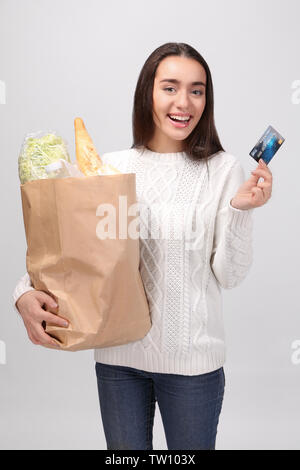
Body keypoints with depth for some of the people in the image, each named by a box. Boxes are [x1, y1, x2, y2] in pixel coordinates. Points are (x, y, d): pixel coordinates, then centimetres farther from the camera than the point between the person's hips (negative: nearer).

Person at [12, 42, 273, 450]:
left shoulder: (223, 169, -6)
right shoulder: (111, 167, -2)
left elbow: (230, 275, -6)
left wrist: (239, 210, -21)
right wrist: (26, 292, -17)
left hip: (191, 356, -1)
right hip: (118, 355, 2)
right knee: (124, 448, 19)